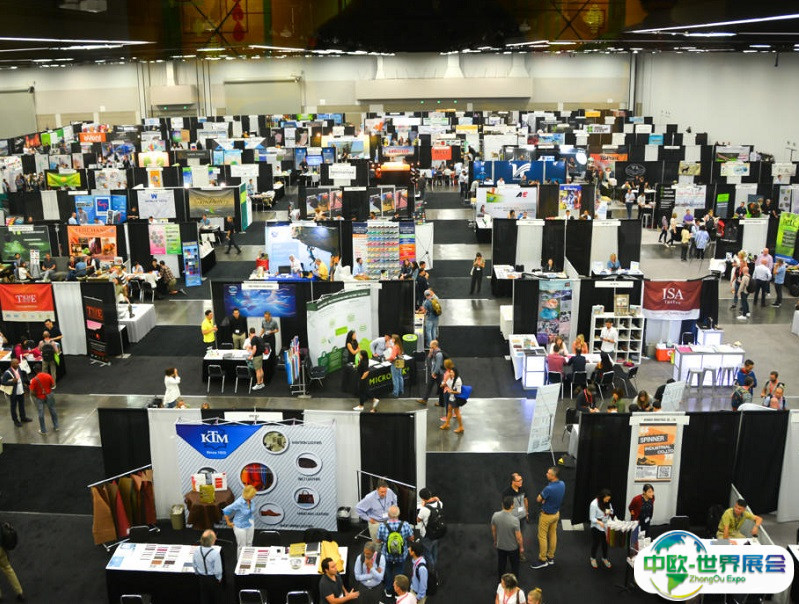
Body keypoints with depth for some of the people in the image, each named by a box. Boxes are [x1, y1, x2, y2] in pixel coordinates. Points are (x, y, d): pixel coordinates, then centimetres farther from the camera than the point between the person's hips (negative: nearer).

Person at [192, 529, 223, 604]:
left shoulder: (197, 551, -15)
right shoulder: (215, 553, -29)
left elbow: (194, 565, 1)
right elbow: (218, 570, -22)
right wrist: (219, 578, -2)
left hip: (202, 578, 4)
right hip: (213, 579, -4)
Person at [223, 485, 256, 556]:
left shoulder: (250, 501, -11)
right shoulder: (239, 503, -29)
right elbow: (225, 511, -21)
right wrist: (229, 523, -10)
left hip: (250, 525, 6)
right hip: (241, 527, -6)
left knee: (249, 545, 17)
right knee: (242, 547, 6)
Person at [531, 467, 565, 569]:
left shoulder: (549, 488, -35)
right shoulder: (562, 484, -9)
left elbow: (538, 499, -20)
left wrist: (543, 499, -1)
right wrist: (545, 500, -6)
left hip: (547, 515, -8)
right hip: (556, 513, 8)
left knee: (542, 536, 7)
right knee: (553, 534, 19)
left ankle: (543, 560, 16)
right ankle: (551, 557, 31)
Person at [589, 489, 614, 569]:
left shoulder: (608, 503, -5)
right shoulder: (594, 504, -24)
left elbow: (611, 511, 10)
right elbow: (592, 518, -20)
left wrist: (610, 511, -14)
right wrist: (599, 522, -37)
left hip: (606, 526, 5)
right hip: (596, 527, -5)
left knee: (605, 543, 17)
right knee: (595, 543, 11)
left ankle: (605, 558, 39)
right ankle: (593, 558, 34)